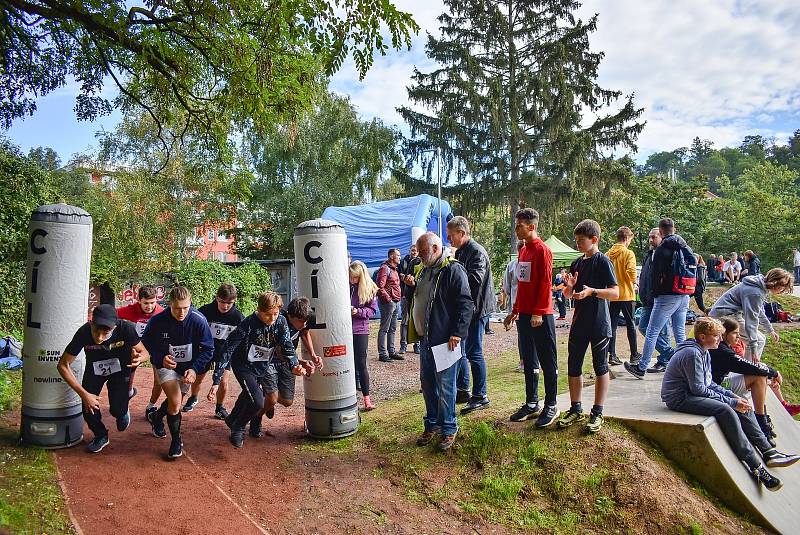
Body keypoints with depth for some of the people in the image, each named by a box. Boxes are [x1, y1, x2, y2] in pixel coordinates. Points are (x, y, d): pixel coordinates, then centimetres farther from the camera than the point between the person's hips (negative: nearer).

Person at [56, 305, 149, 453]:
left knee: (117, 409, -13)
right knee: (89, 410, -9)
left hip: (120, 368, -1)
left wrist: (139, 358, -45)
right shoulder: (84, 332, -33)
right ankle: (101, 436, 23)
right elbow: (63, 365, -23)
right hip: (94, 369, 1)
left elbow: (144, 352, -19)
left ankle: (123, 410, 26)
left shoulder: (125, 328, -35)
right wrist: (84, 394, -27)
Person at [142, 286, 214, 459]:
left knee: (174, 401, 19)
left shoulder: (199, 320, -24)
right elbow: (145, 344, -7)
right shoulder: (157, 321, -23)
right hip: (166, 365, -2)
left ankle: (156, 417, 53)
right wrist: (160, 359, -24)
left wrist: (194, 369, -26)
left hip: (188, 367, 2)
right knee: (175, 404, -18)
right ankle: (176, 440, 3)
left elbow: (208, 350, -14)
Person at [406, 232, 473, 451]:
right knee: (427, 383, 15)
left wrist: (458, 333, -20)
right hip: (425, 339, 8)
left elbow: (466, 304, -16)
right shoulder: (422, 270, 15)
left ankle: (448, 428, 13)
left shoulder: (453, 270, -11)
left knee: (445, 386, -1)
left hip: (444, 340, -8)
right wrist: (412, 287, 9)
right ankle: (432, 424, 29)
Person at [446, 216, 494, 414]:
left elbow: (474, 279, -28)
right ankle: (463, 391, 26)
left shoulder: (477, 252, -15)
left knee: (474, 352, -4)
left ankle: (480, 396, 8)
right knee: (458, 350, 14)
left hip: (476, 309, -10)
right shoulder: (460, 252, 15)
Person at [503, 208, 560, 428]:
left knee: (547, 362, 2)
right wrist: (515, 311, 18)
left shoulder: (542, 250, -11)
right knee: (529, 362, 13)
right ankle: (531, 404, 23)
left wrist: (538, 313, -20)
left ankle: (551, 407, 11)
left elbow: (545, 284, -16)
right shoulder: (523, 251, 15)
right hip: (524, 315, 9)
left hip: (540, 316, -9)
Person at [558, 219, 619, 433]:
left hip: (599, 324, -7)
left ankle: (597, 413, 12)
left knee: (600, 368, 4)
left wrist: (591, 291, -27)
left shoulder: (603, 261, -8)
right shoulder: (577, 263, 12)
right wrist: (570, 286, -5)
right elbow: (568, 295, 16)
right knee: (573, 366, 9)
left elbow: (615, 293, -14)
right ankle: (576, 409, 21)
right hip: (579, 323, 7)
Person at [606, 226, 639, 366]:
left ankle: (612, 354, 2)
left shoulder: (608, 254, 3)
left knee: (612, 324, 6)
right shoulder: (628, 253, -9)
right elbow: (631, 272, -18)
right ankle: (634, 354, 19)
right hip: (626, 294, -3)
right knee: (630, 324, 10)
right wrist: (634, 282, 1)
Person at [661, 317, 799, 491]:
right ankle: (756, 467, -24)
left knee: (742, 405, 3)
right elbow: (699, 389, -21)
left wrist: (733, 396, 0)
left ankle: (768, 452, 5)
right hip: (680, 399, -11)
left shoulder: (703, 352, 11)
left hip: (693, 393, 11)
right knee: (725, 410, -28)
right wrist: (731, 401, -17)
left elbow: (709, 383, 14)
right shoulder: (692, 354, -21)